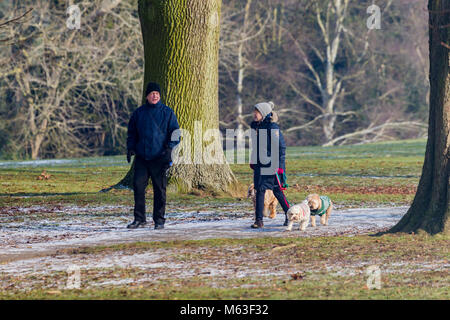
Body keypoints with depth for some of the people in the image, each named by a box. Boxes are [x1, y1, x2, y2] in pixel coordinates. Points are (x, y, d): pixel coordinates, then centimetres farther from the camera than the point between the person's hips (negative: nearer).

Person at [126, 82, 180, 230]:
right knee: (138, 185, -7)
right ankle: (139, 219, 1)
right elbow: (132, 133, 17)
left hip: (160, 158, -2)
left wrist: (169, 148, -13)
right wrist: (130, 148, 2)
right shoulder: (138, 113, 11)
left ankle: (159, 220, 8)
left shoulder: (167, 112, 3)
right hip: (141, 157, 2)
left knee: (159, 189, 0)